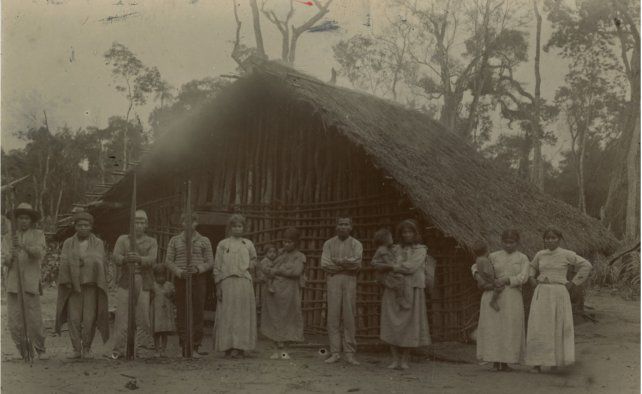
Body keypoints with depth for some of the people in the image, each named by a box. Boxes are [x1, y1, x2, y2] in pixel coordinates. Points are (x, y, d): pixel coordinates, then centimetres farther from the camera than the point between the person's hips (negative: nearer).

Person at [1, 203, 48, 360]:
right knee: (14, 321, 0)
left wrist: (24, 246, -30)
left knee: (34, 319, -7)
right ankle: (24, 351, 13)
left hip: (31, 283, -2)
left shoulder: (38, 235, 8)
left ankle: (40, 350, 10)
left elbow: (39, 252, -12)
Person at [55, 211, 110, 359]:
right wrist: (67, 283, -14)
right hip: (73, 286, 1)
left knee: (89, 319, -4)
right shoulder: (68, 243, 4)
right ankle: (76, 350, 4)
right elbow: (64, 264, -4)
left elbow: (101, 264, -5)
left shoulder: (98, 244, 3)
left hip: (91, 286, -1)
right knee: (74, 319, -4)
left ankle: (87, 348, 10)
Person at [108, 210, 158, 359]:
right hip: (125, 282, 0)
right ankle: (118, 349, 1)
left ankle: (137, 348, 7)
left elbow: (152, 260, -5)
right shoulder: (122, 239, 13)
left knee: (142, 318, -2)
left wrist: (139, 259, -26)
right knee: (122, 317, -5)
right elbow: (115, 257, -2)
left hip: (143, 284, 0)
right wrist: (125, 259, -25)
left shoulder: (151, 242, 12)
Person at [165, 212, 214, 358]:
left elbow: (210, 262, 6)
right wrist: (179, 271, -11)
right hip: (180, 279, 1)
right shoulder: (175, 240, 11)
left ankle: (195, 347, 1)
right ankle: (184, 347, 3)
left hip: (199, 278, 0)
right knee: (182, 313, -2)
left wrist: (198, 269, -12)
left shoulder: (204, 241, 9)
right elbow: (168, 260, 6)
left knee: (197, 312, -4)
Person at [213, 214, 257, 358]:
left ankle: (240, 347, 2)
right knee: (227, 315, -3)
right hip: (227, 282, -1)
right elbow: (217, 266, 5)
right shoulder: (223, 244, 8)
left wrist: (248, 266, 3)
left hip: (244, 282, 1)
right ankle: (228, 347, 1)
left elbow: (254, 260, 25)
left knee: (242, 315, -1)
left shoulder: (248, 244, 13)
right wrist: (218, 286, -2)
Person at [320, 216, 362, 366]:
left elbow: (357, 262, -8)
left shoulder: (356, 244, 9)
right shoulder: (329, 244, 11)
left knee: (349, 317, -2)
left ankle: (349, 353, 3)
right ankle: (335, 352, 2)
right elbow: (324, 264, -3)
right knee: (333, 317, -3)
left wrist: (337, 261, -8)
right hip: (333, 281, 1)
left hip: (350, 282, 0)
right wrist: (347, 265, -6)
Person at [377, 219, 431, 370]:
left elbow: (410, 267, -11)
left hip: (411, 290, -2)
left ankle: (405, 359, 9)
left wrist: (391, 268, -12)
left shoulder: (421, 250, 3)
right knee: (393, 325, -1)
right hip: (393, 291, 3)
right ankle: (395, 359, 6)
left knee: (408, 324, -1)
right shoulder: (396, 250, 13)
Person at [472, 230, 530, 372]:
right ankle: (495, 359, 8)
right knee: (493, 327, -2)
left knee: (509, 328, -2)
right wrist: (479, 278, -8)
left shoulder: (523, 258, 5)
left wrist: (504, 280, -19)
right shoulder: (494, 256, 8)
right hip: (493, 296, 1)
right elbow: (475, 267, 12)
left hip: (512, 297, -1)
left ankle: (505, 362, 7)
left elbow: (523, 278, -8)